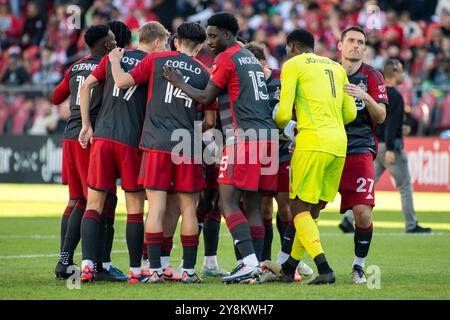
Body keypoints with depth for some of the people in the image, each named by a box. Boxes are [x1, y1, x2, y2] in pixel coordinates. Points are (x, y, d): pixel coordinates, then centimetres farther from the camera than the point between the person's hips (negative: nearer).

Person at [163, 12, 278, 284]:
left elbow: (206, 99, -3)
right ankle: (255, 266, 4)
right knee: (253, 206, 7)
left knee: (229, 203, -9)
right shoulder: (251, 58, 21)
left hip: (243, 138, -8)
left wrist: (179, 83, 8)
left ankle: (249, 262, -19)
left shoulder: (227, 58, -4)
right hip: (267, 136, 8)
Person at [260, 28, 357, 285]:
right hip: (339, 143, 7)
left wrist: (277, 128, 17)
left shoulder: (293, 65, 3)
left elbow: (284, 113, -4)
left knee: (300, 208, -3)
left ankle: (324, 269, -18)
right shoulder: (336, 67, 21)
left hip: (313, 141, -7)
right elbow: (350, 113, 18)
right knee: (313, 210, 13)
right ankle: (288, 269, 22)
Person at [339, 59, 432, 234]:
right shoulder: (394, 95, -15)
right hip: (390, 145, -8)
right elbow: (391, 123, -23)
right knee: (405, 185, 4)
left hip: (375, 143, 8)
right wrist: (390, 149, -27)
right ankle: (411, 225, 10)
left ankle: (349, 220, -9)